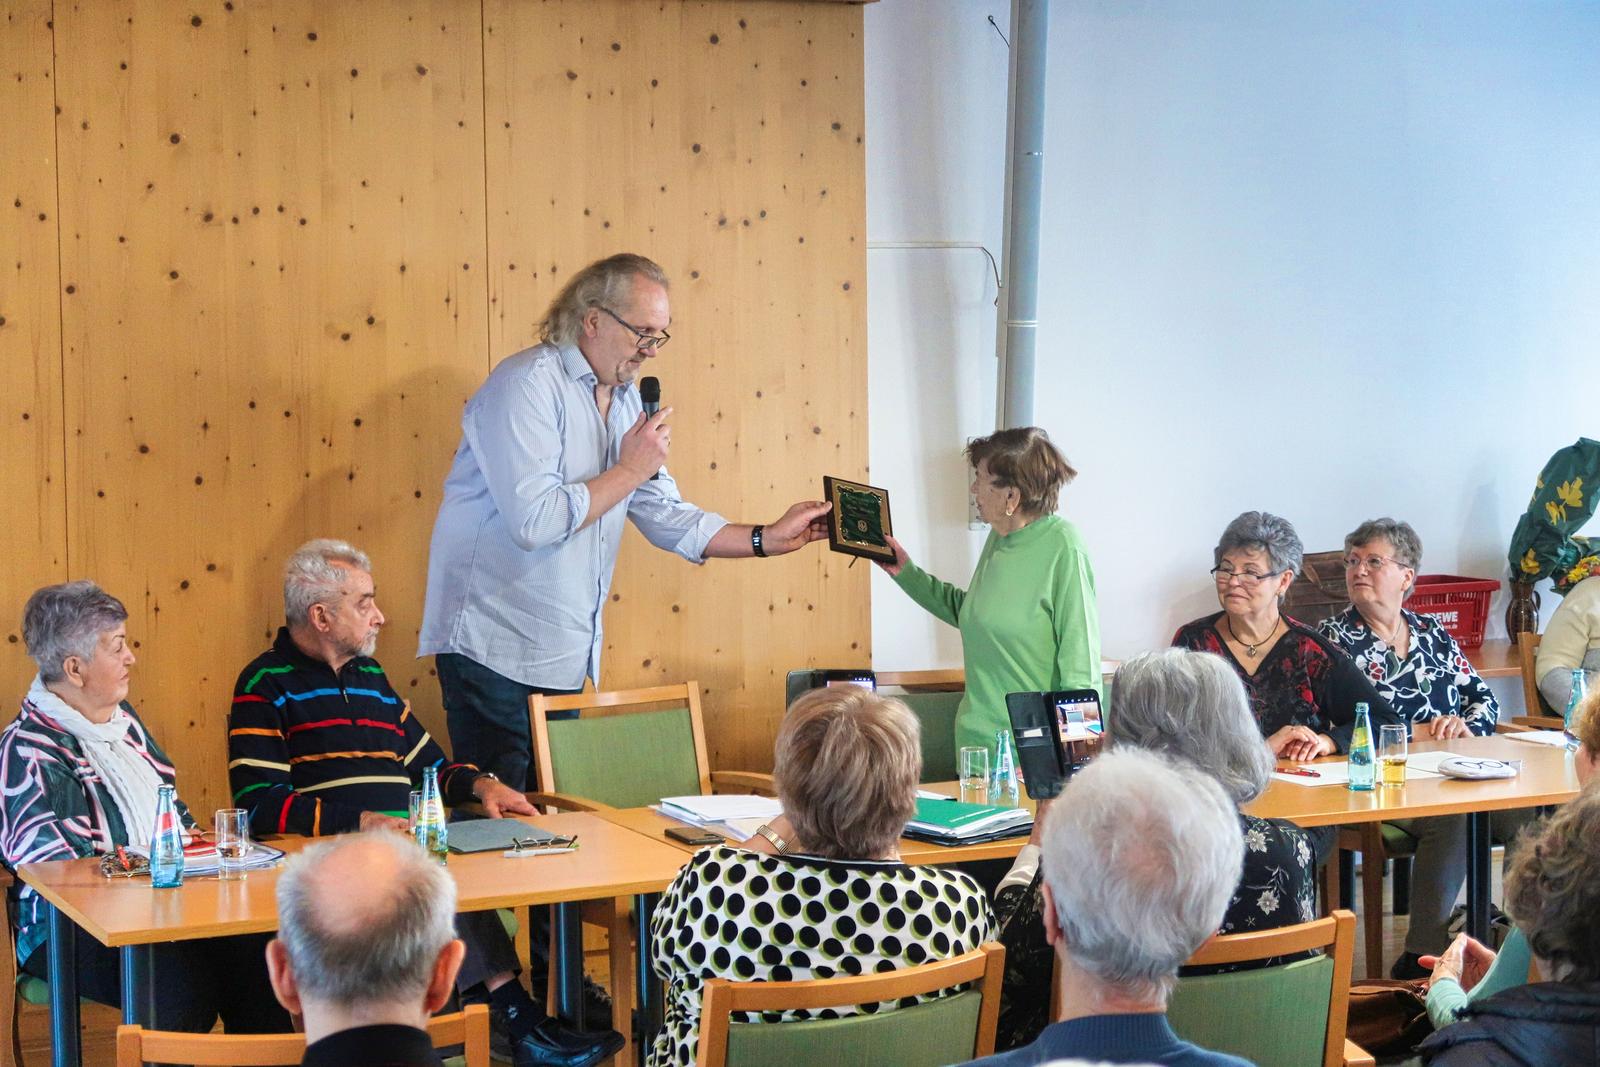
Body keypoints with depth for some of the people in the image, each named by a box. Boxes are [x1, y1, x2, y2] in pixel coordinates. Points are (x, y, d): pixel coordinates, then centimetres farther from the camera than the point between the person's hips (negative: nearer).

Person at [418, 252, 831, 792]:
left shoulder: (626, 402, 13)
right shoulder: (528, 384, -15)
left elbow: (668, 518, 15)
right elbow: (533, 521, -26)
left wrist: (768, 539, 4)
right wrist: (631, 470, -16)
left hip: (566, 656, 9)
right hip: (497, 650, -8)